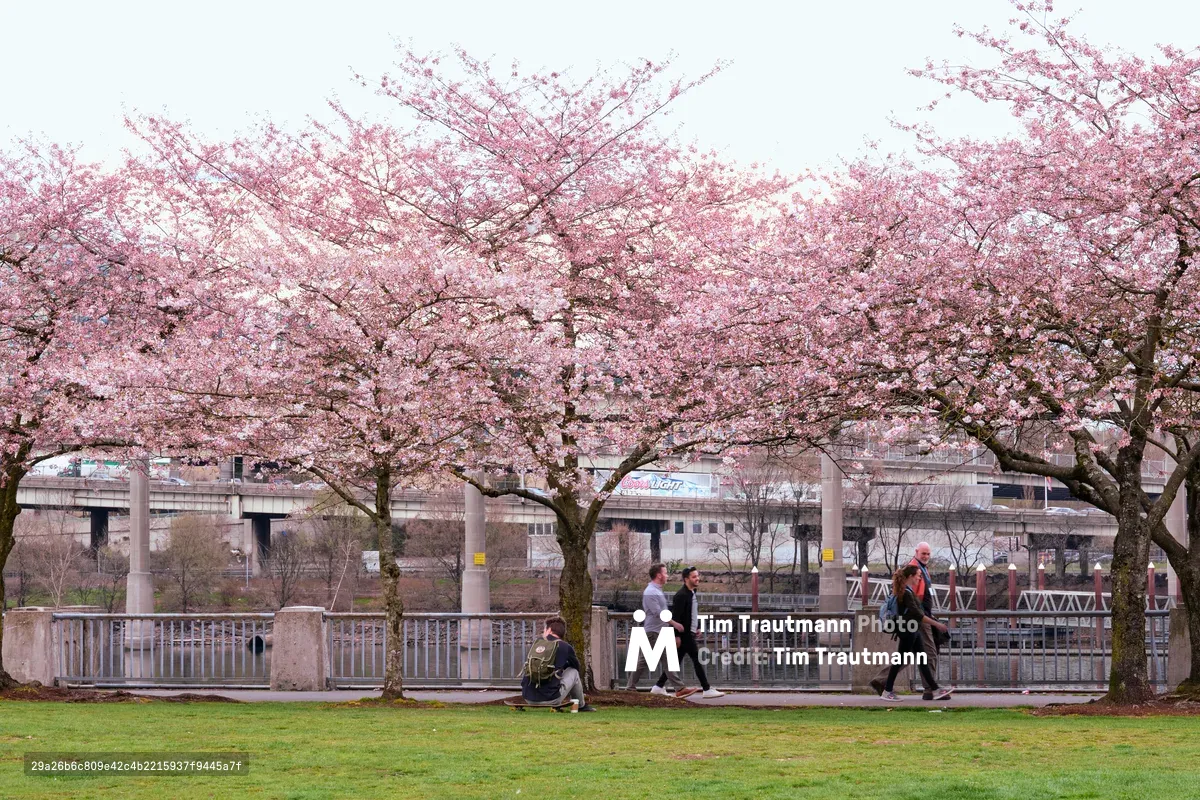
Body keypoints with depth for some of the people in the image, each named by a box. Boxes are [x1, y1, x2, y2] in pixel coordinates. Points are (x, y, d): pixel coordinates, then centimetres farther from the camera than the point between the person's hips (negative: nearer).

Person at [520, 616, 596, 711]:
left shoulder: (536, 644, 10)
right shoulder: (565, 647, 2)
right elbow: (576, 666, 23)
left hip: (528, 699, 3)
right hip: (551, 699, -3)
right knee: (574, 672, 21)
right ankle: (581, 705, 36)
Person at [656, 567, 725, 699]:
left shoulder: (692, 593, 13)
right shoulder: (681, 595, -17)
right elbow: (676, 616, -20)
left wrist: (697, 627, 17)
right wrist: (677, 635, -21)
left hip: (689, 633, 10)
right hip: (684, 634, -10)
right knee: (698, 660, -7)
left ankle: (659, 686, 16)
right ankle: (707, 689, -3)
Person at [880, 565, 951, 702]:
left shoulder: (908, 591, 13)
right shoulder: (906, 593, -18)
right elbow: (917, 613, -24)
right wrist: (936, 624, -23)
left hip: (913, 631, 10)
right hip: (908, 631, -10)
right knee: (900, 660, -4)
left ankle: (934, 690, 8)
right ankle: (887, 691, 2)